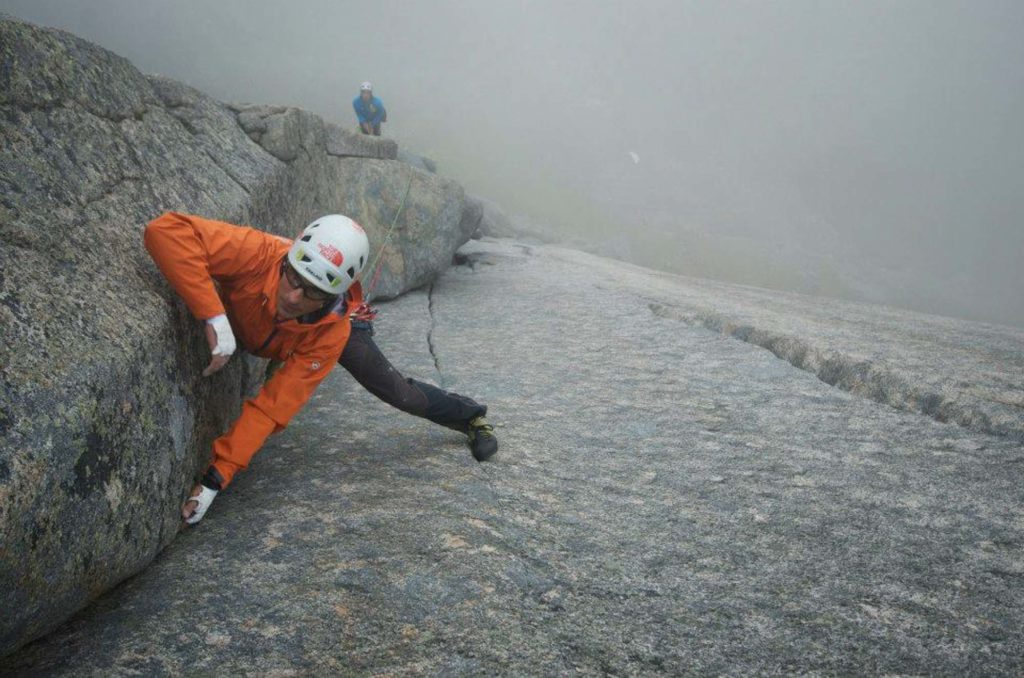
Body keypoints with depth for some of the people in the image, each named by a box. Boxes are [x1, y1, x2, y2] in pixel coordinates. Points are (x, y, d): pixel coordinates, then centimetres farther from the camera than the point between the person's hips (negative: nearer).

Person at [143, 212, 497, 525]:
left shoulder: (332, 332, -43)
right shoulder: (258, 254, -48)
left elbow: (274, 405, -42)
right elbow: (165, 230, -58)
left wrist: (215, 478, -46)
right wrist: (214, 316, -62)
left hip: (322, 328, 0)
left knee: (395, 391, 10)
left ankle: (471, 416, 35)